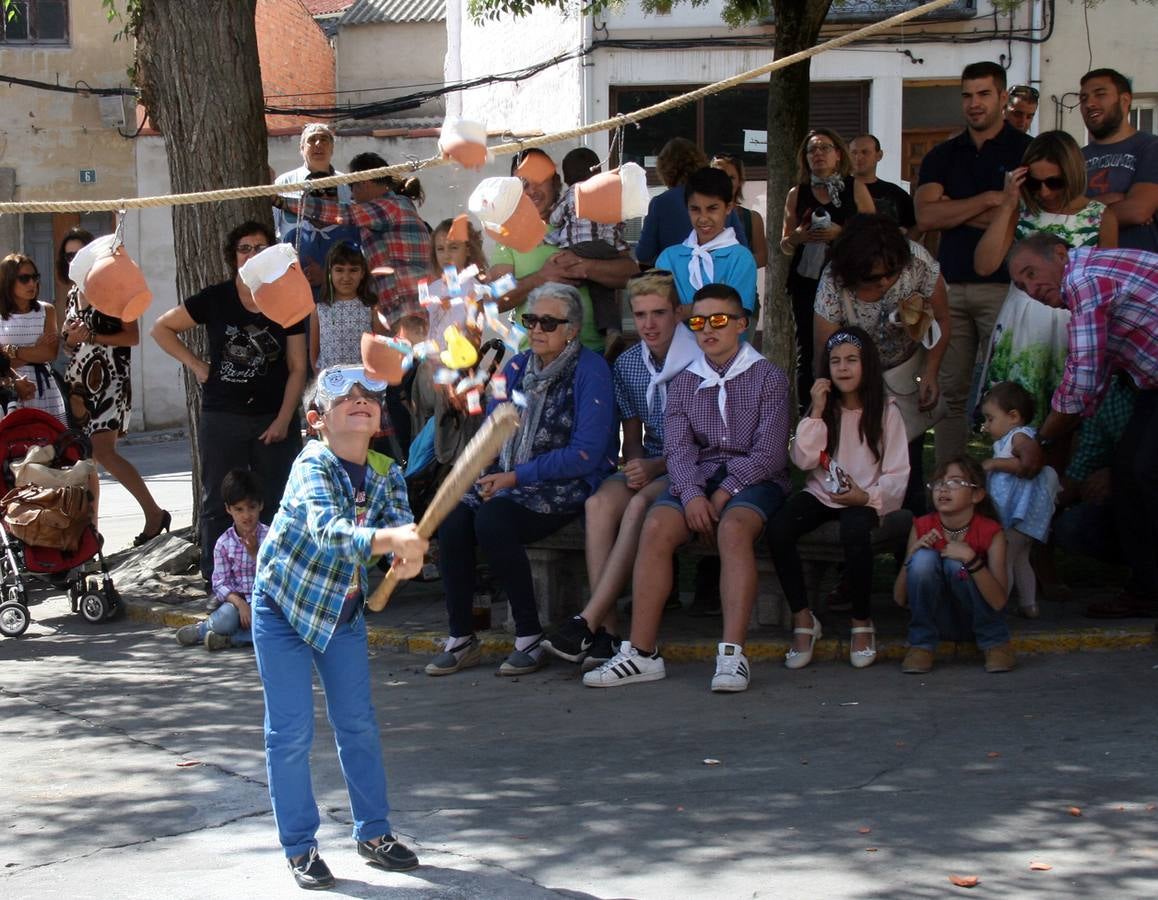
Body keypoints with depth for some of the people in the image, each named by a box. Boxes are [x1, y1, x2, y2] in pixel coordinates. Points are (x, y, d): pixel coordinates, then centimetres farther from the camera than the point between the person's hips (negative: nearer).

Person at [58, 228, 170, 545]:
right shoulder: (73, 293, 17)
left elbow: (133, 336, -7)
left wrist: (94, 336, -16)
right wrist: (71, 338, 0)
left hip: (109, 379, -7)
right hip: (78, 380, 7)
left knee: (102, 451, -18)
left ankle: (154, 513, -8)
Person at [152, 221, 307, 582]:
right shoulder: (215, 300, -1)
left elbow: (297, 368, 3)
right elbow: (162, 328, 8)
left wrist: (284, 419, -6)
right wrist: (196, 365, -1)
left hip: (274, 420, 1)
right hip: (222, 417, -1)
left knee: (275, 504, 4)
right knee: (218, 503, 3)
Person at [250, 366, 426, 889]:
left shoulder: (385, 474, -7)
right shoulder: (312, 467, -26)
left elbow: (403, 526, -19)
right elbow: (329, 530, -44)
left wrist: (409, 555, -43)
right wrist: (388, 538, -61)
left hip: (343, 610, 6)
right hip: (283, 608, -5)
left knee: (359, 724, 11)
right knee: (290, 732, -2)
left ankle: (373, 832, 24)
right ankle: (299, 847, 9)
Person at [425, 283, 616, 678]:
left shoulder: (590, 371, -7)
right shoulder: (516, 368, 13)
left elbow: (586, 454, -14)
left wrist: (517, 476, -16)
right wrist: (487, 475, -4)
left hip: (567, 487, -6)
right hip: (509, 483, 6)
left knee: (492, 519, -31)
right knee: (453, 518, -22)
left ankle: (529, 637, -19)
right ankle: (460, 638, -12)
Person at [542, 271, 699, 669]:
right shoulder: (627, 364, 10)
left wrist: (656, 467, -19)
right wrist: (634, 465, -7)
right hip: (648, 467, 5)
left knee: (640, 506, -34)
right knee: (598, 504, -27)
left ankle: (587, 623, -36)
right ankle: (607, 630, -33)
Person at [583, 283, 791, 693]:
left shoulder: (768, 378, 5)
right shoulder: (684, 383, 16)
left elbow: (769, 453, -6)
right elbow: (678, 449, 3)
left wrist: (724, 494, -16)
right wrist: (691, 494, -17)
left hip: (753, 478, -3)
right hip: (698, 477, 3)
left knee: (733, 528, -36)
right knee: (656, 527, -27)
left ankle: (732, 654, -42)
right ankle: (641, 652, -30)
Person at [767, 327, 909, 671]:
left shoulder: (886, 411, 2)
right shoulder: (824, 407, 10)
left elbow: (897, 474, -2)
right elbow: (804, 460, -3)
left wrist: (868, 497, -20)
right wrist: (817, 411, -9)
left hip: (864, 499, -3)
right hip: (821, 494, 3)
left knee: (855, 534, -38)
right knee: (778, 530, -29)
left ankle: (862, 622, -16)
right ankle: (802, 618, -16)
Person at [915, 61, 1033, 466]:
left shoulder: (1026, 151, 3)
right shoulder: (942, 156, 15)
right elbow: (926, 216, 0)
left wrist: (953, 211, -2)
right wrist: (988, 199, -7)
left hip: (1003, 285, -4)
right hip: (950, 284, 4)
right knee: (951, 391, 4)